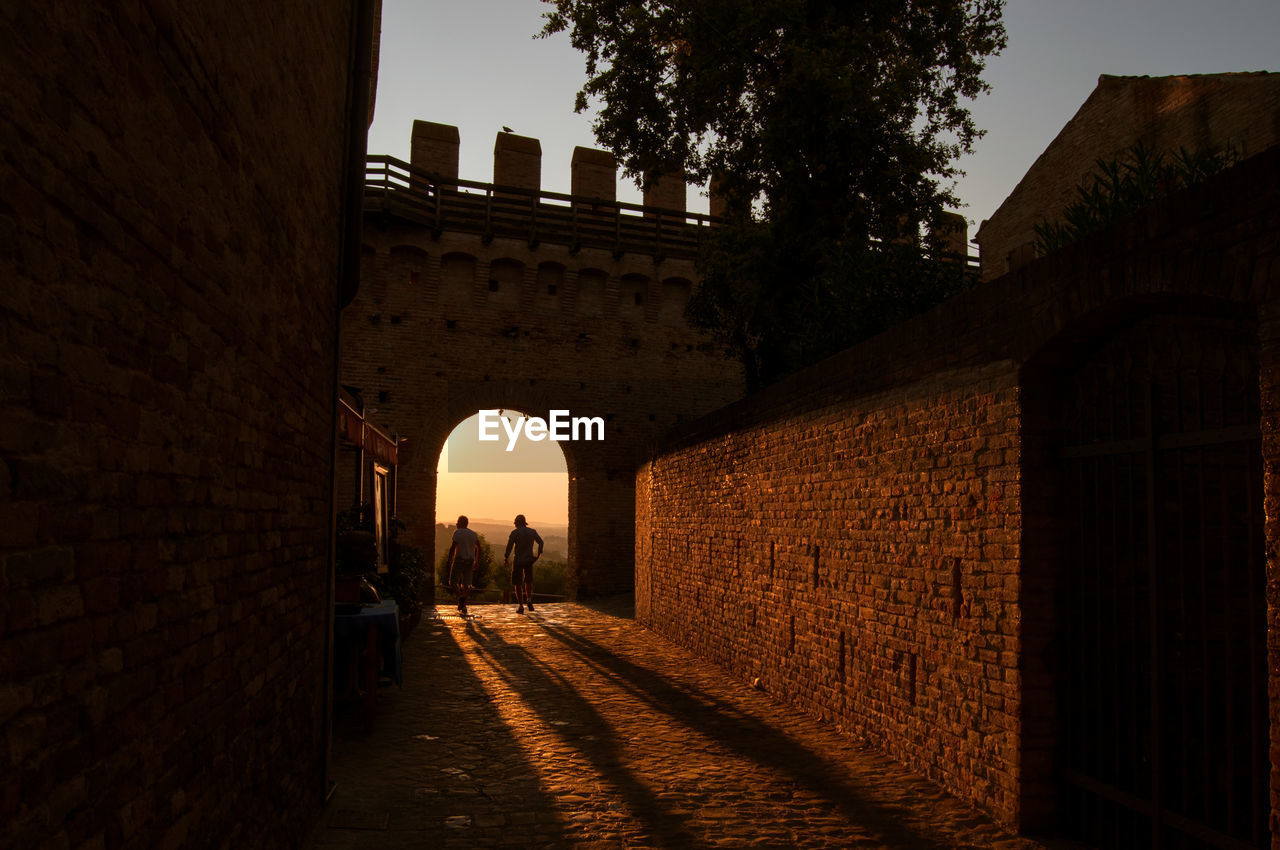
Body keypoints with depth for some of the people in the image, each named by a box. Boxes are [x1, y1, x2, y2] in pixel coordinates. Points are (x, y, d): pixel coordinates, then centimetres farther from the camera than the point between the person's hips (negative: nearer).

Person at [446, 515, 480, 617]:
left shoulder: (457, 532, -7)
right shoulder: (473, 534, 12)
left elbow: (453, 547, -14)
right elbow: (478, 548, 19)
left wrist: (450, 560, -11)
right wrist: (477, 561, 25)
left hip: (459, 560, -5)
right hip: (470, 561, 5)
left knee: (453, 582, 6)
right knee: (466, 584, 8)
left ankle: (460, 597, -19)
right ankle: (463, 607, 6)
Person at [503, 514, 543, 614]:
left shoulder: (514, 532, -8)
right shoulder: (532, 532, 4)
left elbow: (509, 547, -9)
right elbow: (540, 542, 8)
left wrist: (505, 559, 2)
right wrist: (539, 554, 20)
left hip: (518, 561, -3)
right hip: (529, 560, 3)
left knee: (517, 584, 7)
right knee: (528, 581, 22)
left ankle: (521, 606, 1)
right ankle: (529, 599, 1)